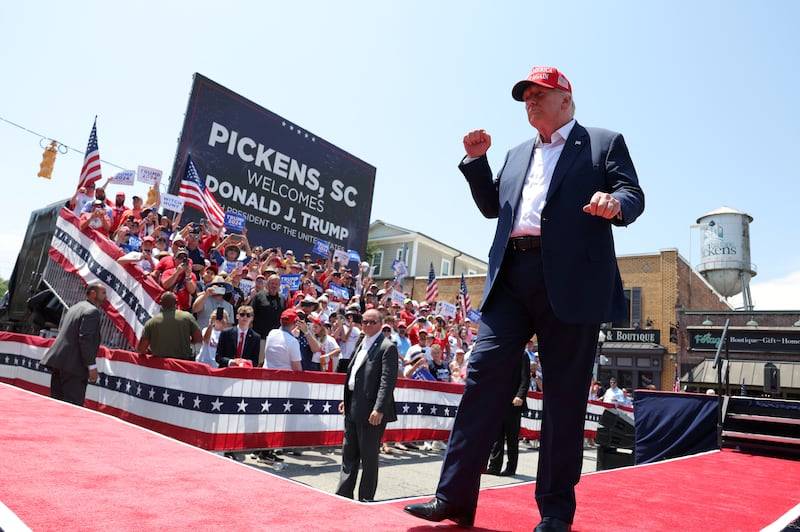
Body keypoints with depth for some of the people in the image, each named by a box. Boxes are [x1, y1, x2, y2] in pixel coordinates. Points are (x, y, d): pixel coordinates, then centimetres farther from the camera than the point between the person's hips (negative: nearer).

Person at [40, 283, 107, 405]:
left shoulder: (75, 307, 19)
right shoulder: (92, 311, -11)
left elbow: (62, 332, 23)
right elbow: (86, 338, -20)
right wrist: (92, 366, -18)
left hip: (58, 361, 10)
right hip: (73, 365, -10)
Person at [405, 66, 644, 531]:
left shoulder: (605, 142, 12)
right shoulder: (518, 154, 26)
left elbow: (634, 195, 2)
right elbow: (491, 206, 27)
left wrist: (616, 203, -22)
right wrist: (476, 160, 14)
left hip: (571, 280, -4)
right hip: (510, 276, 5)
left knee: (565, 394, 1)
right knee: (484, 375, -4)